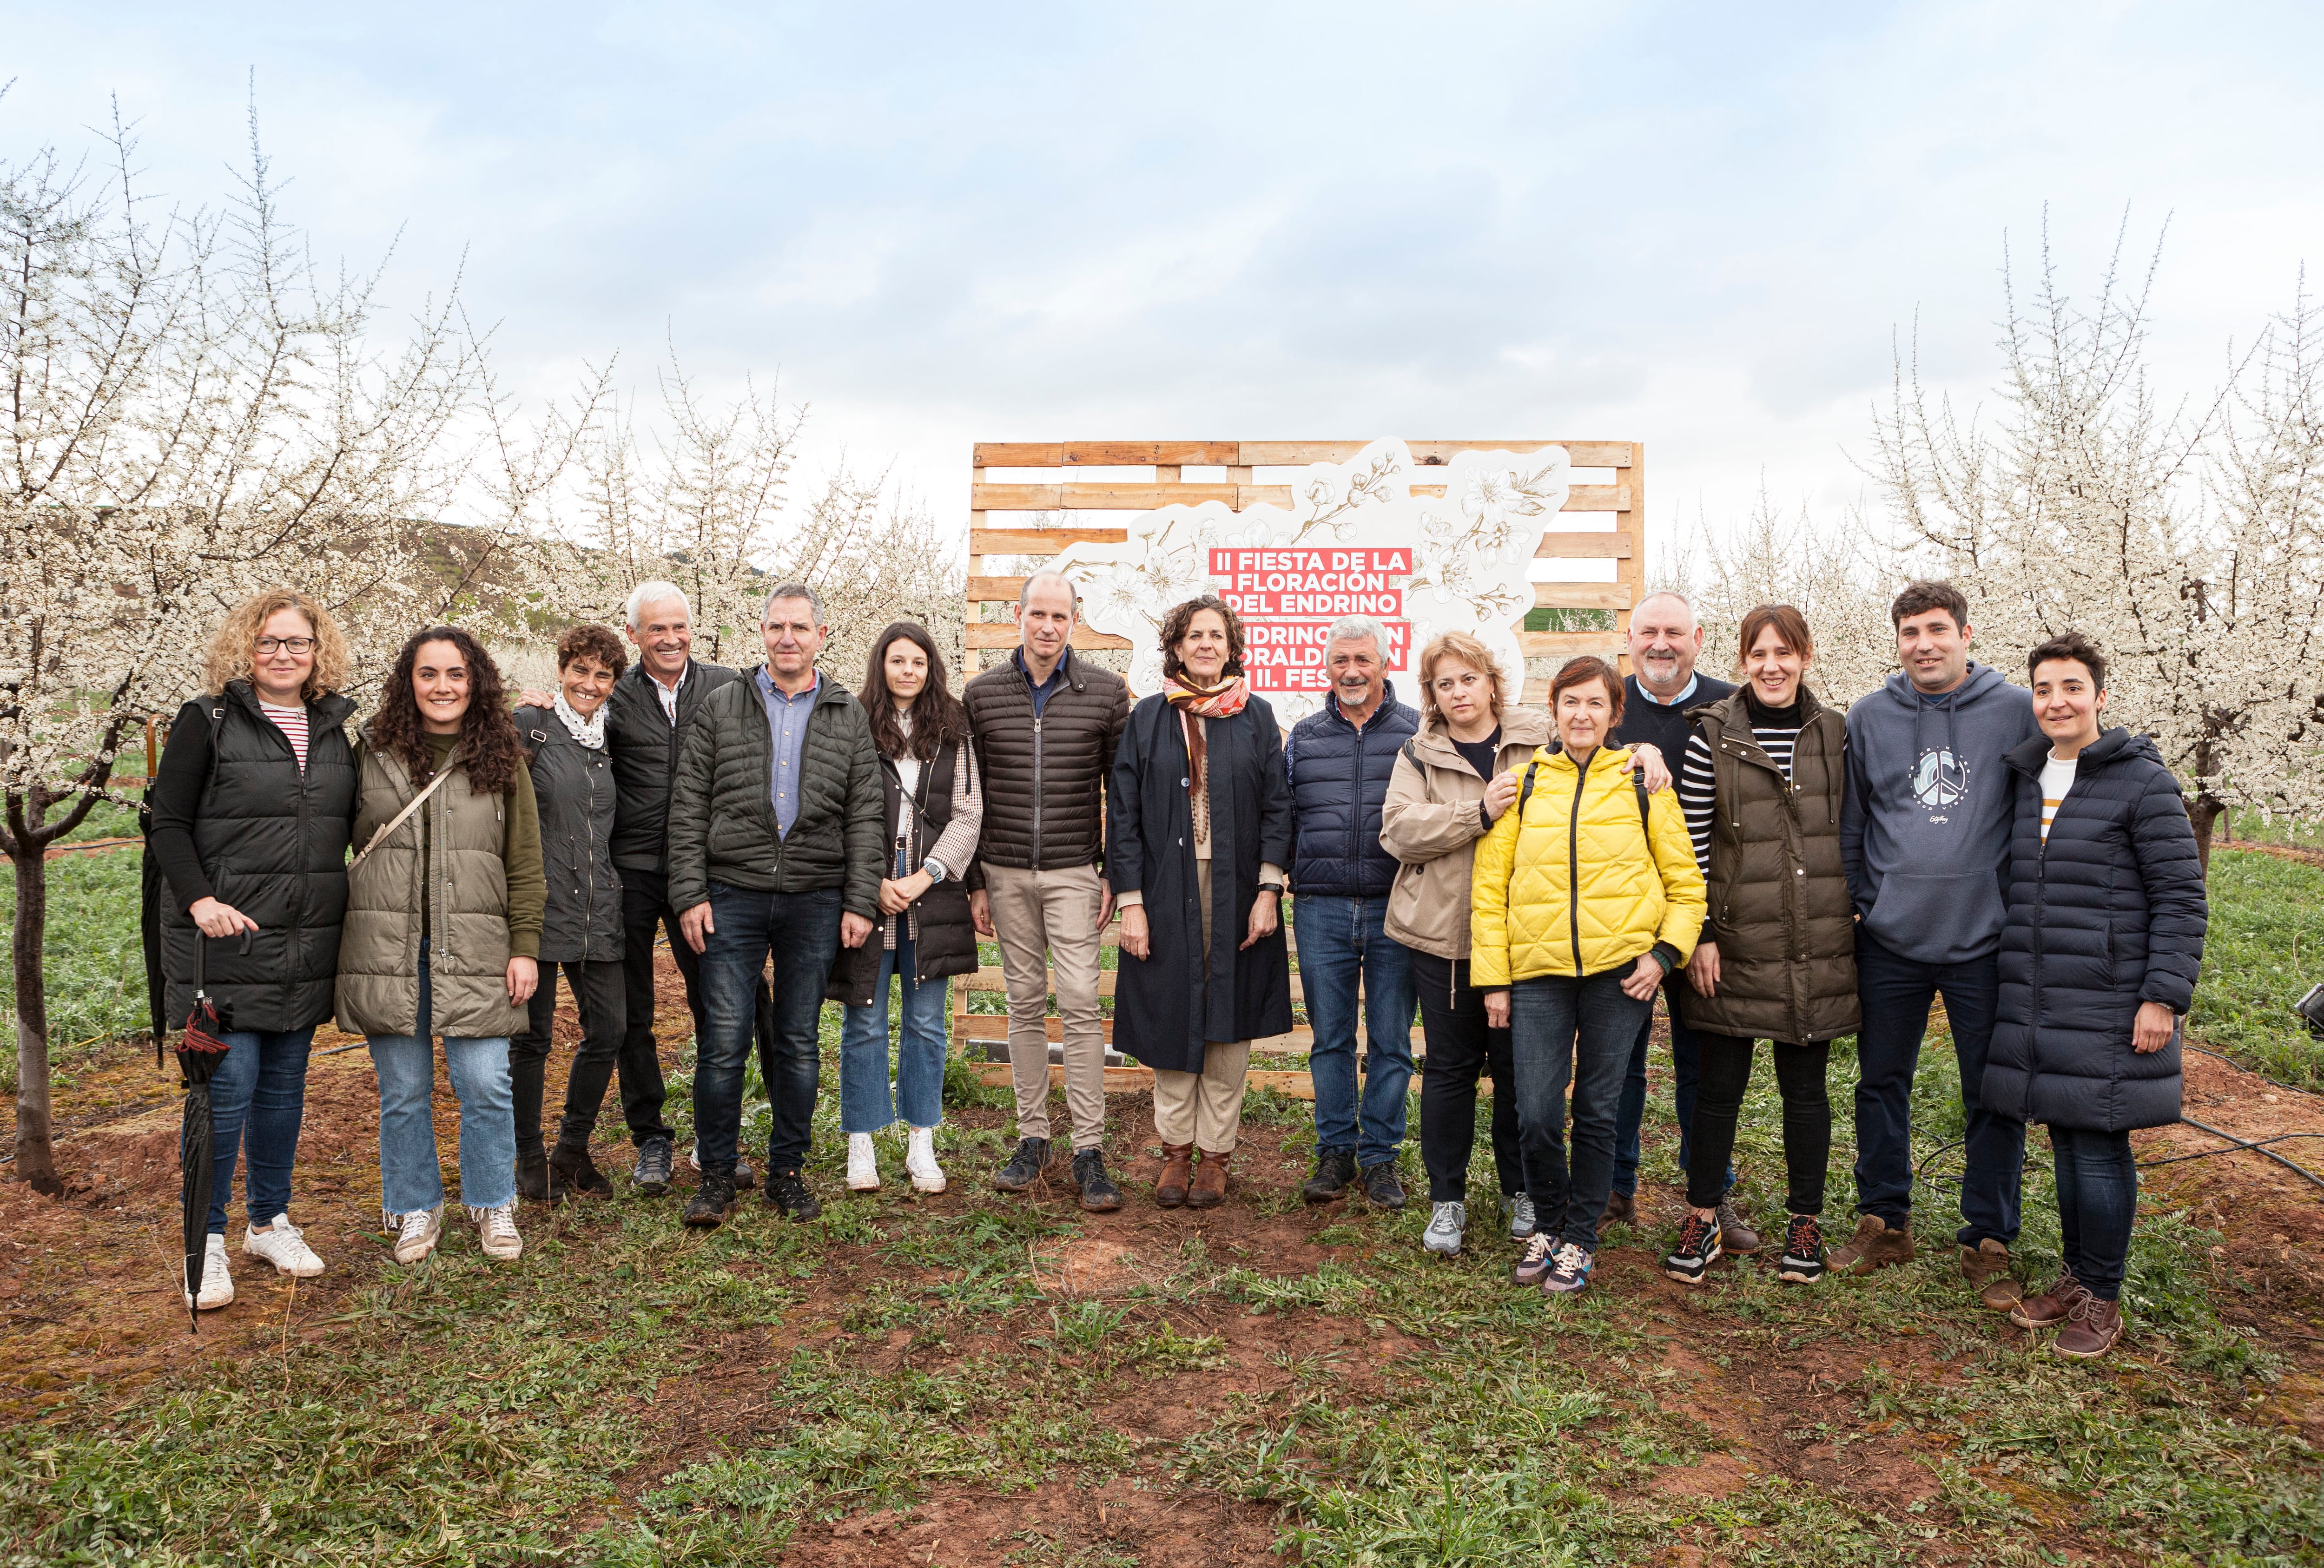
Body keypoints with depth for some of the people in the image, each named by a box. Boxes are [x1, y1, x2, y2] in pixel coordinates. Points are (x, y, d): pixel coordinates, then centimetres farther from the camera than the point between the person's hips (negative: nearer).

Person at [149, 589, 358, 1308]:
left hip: (308, 945, 5)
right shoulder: (207, 723, -4)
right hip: (225, 940, -5)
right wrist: (198, 900, -18)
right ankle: (207, 1240, 10)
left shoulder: (334, 729, 10)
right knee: (226, 1086, -4)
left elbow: (352, 823, 18)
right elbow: (169, 823, -5)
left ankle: (270, 1221, 26)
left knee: (285, 1085, 13)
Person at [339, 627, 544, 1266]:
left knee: (485, 1083, -2)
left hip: (474, 950, 0)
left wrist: (525, 946, 0)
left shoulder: (501, 759, 6)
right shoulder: (370, 754, 5)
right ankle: (416, 1209, 26)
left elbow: (525, 863, 5)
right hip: (387, 949, 1)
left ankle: (493, 1206, 17)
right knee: (403, 1090, 8)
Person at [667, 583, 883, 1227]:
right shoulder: (721, 707, 7)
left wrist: (859, 902, -2)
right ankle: (716, 1174, 12)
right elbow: (688, 807, 4)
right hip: (734, 894, -1)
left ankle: (786, 1172, 20)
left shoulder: (848, 716, 8)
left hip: (815, 899, 1)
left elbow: (864, 817, 6)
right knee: (725, 1040, -2)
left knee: (799, 1042, 8)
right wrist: (690, 894, -4)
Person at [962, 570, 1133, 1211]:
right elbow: (970, 795, 8)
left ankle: (1089, 1151, -1)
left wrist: (1116, 875, -1)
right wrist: (975, 882, 5)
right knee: (1025, 1004, 8)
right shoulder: (981, 694, 4)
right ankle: (1033, 1137, 18)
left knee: (1080, 1002, -7)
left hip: (1075, 872, -2)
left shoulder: (1106, 692, 0)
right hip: (1006, 873, 2)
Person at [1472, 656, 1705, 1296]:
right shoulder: (1523, 784, 7)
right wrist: (1493, 978, 3)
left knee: (1597, 1112, 6)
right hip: (1538, 972, 1)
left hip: (1619, 972, 0)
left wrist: (1664, 952, -5)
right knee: (1536, 1117, -2)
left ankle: (1579, 1240, 22)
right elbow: (1489, 887, 7)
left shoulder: (1642, 783, 6)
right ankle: (1548, 1225, 23)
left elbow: (1686, 883, 9)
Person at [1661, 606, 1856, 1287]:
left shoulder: (1835, 734, 5)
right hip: (1733, 944, -2)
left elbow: (1853, 831, 12)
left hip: (1817, 947, 2)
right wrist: (1699, 934, -6)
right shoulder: (1713, 733, -3)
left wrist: (1858, 915, 7)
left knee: (1805, 1086, 11)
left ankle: (1806, 1222, 25)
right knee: (1719, 1084, 6)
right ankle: (1703, 1220, 20)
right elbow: (1691, 840, -4)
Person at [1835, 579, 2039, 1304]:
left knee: (1994, 1096, 6)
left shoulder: (2017, 712, -3)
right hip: (1890, 940, 2)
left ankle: (1988, 1241, 21)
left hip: (1986, 941, -2)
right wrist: (1855, 904, 6)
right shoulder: (1868, 717, 2)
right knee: (1881, 1083, 12)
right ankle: (1884, 1220, 28)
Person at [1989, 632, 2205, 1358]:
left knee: (2098, 1147, -1)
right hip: (2037, 1005, 5)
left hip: (2108, 1008, -5)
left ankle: (2103, 1298, 14)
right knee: (2065, 1140, 13)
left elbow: (2181, 898, -7)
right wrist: (2010, 983, 17)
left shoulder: (2143, 782, -7)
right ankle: (2075, 1276, 26)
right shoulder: (2026, 780, 11)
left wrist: (2165, 996, -13)